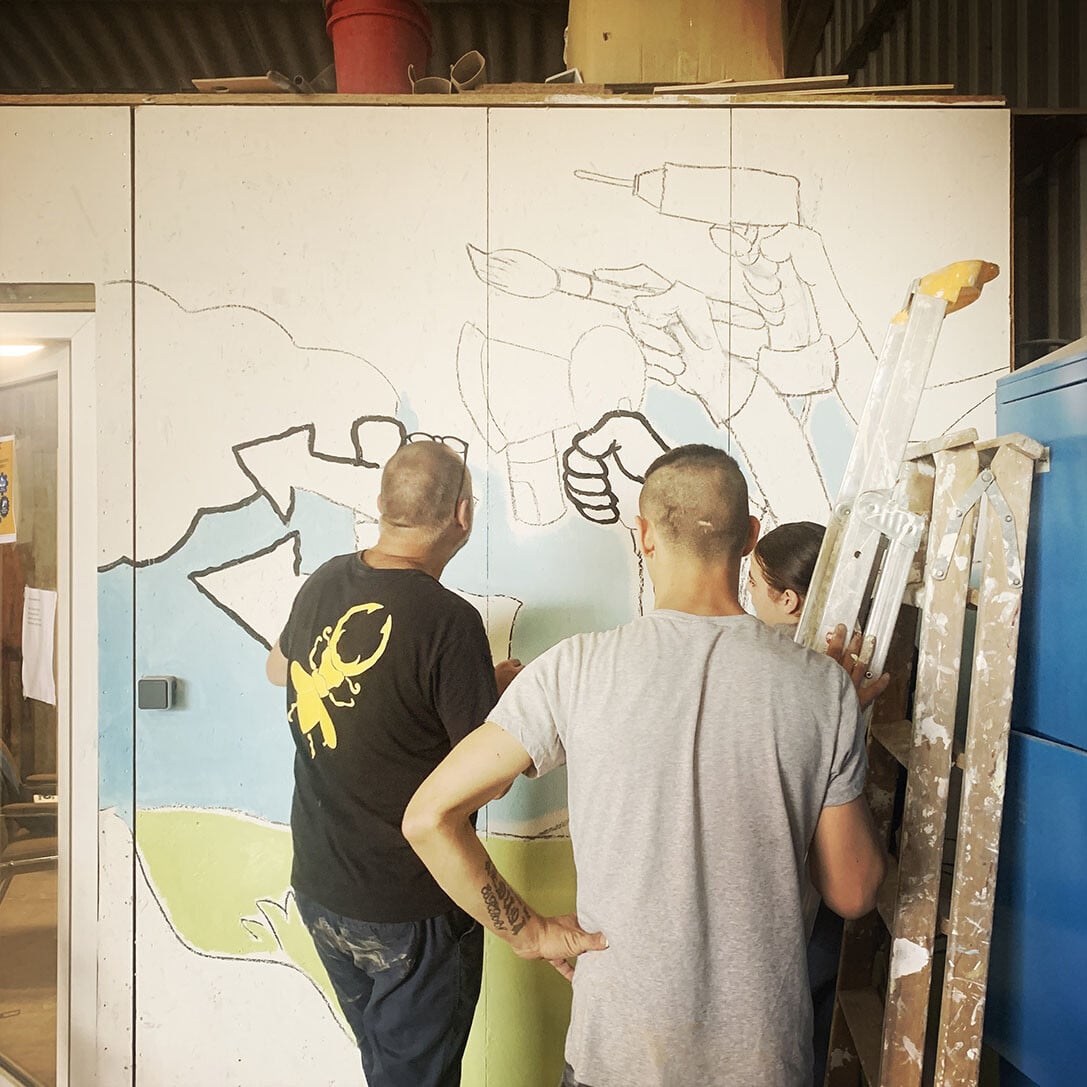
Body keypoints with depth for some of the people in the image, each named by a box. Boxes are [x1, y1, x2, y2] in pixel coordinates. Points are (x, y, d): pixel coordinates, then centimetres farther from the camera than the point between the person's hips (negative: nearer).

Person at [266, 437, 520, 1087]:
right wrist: (502, 690, -3)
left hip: (318, 888, 7)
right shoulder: (449, 620, -25)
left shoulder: (323, 585, -4)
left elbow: (279, 668, 18)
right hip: (411, 914, -6)